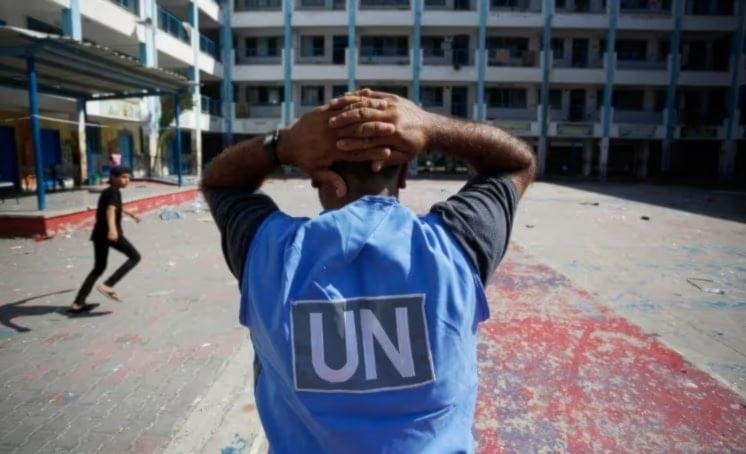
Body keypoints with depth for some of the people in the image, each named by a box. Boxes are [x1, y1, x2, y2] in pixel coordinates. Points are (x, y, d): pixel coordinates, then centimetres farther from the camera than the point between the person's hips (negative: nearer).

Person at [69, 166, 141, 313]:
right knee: (135, 256, 2)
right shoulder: (114, 192, -8)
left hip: (98, 233, 9)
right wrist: (112, 228, -44)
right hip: (110, 233, -9)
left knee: (99, 268, 16)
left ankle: (77, 304, 12)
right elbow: (111, 210, -27)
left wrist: (131, 214, 60)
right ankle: (107, 285, -10)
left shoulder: (107, 192, 21)